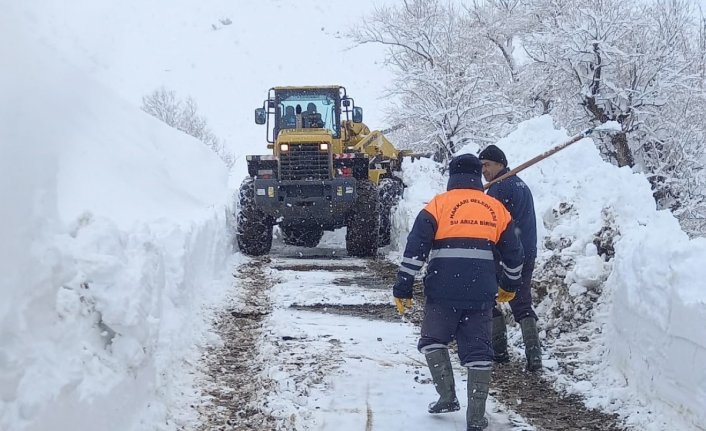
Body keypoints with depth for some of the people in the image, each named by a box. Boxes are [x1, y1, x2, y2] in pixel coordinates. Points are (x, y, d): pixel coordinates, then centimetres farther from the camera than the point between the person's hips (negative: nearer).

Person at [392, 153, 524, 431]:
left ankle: (448, 397, 10)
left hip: (443, 293, -2)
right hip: (481, 294, 3)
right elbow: (513, 254, 18)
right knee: (478, 351, 7)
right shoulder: (496, 209, 10)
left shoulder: (438, 205, -1)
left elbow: (414, 251, -6)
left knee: (433, 341, 17)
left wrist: (402, 290, 0)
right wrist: (509, 286, 34)